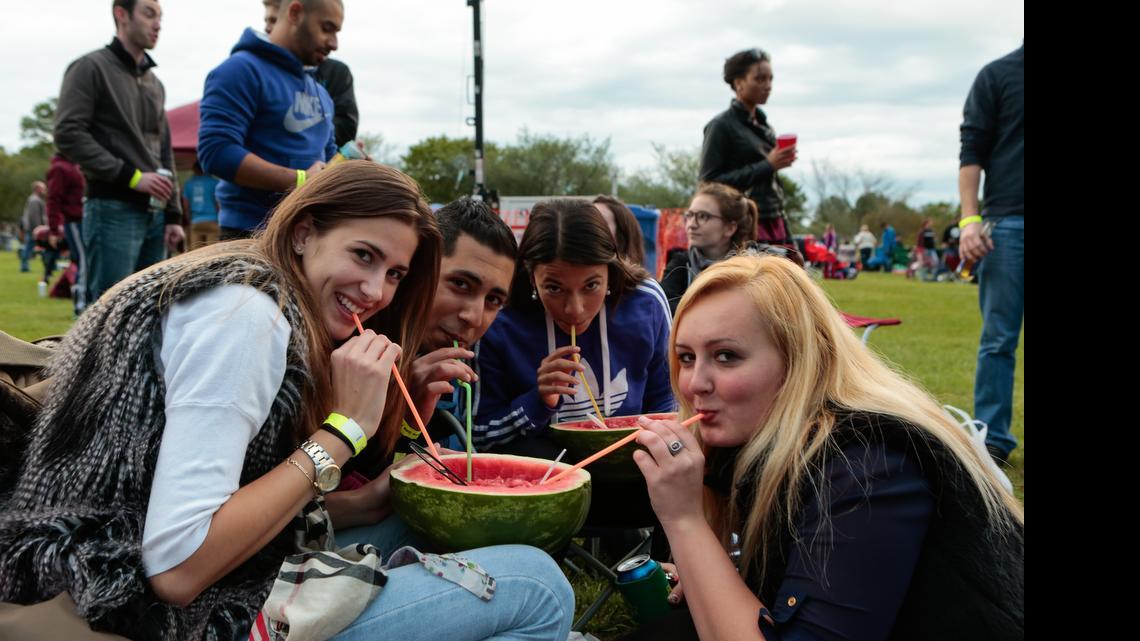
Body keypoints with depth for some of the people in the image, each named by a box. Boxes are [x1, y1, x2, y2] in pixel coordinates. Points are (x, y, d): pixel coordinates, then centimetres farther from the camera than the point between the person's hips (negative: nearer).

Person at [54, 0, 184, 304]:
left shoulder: (155, 83, 21)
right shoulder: (92, 68, 0)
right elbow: (68, 134, -11)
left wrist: (173, 214, 12)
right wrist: (131, 176, -16)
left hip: (154, 214, 7)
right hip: (114, 210, -7)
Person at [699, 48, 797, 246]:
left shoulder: (765, 127, 17)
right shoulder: (721, 126, -4)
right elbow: (710, 181, -12)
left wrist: (788, 241, 17)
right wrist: (768, 165, -13)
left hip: (774, 226, 7)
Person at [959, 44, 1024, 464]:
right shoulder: (997, 75, 5)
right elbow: (972, 152, 1)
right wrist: (969, 219, -11)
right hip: (1007, 222, -2)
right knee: (999, 338, 0)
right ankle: (993, 438, 7)